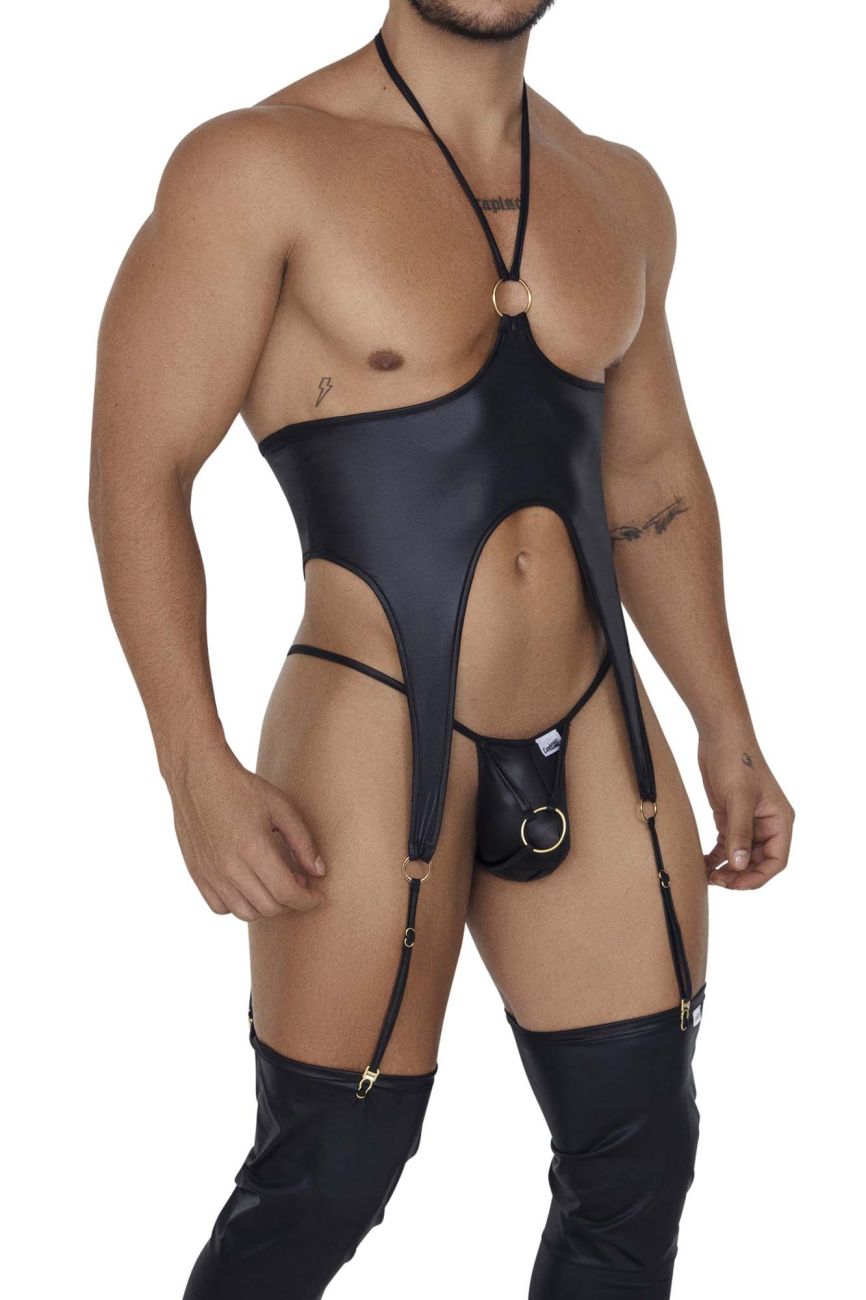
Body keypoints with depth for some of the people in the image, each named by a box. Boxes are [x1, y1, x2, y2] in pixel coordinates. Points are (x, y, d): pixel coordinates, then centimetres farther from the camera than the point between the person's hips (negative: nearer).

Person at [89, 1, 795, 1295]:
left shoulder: (618, 191, 10)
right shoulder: (259, 166, -7)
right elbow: (140, 470, -11)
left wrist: (729, 735, 16)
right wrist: (199, 774, -18)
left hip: (592, 736, 6)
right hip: (378, 743, -5)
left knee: (640, 1162, 10)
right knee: (327, 1181, 2)